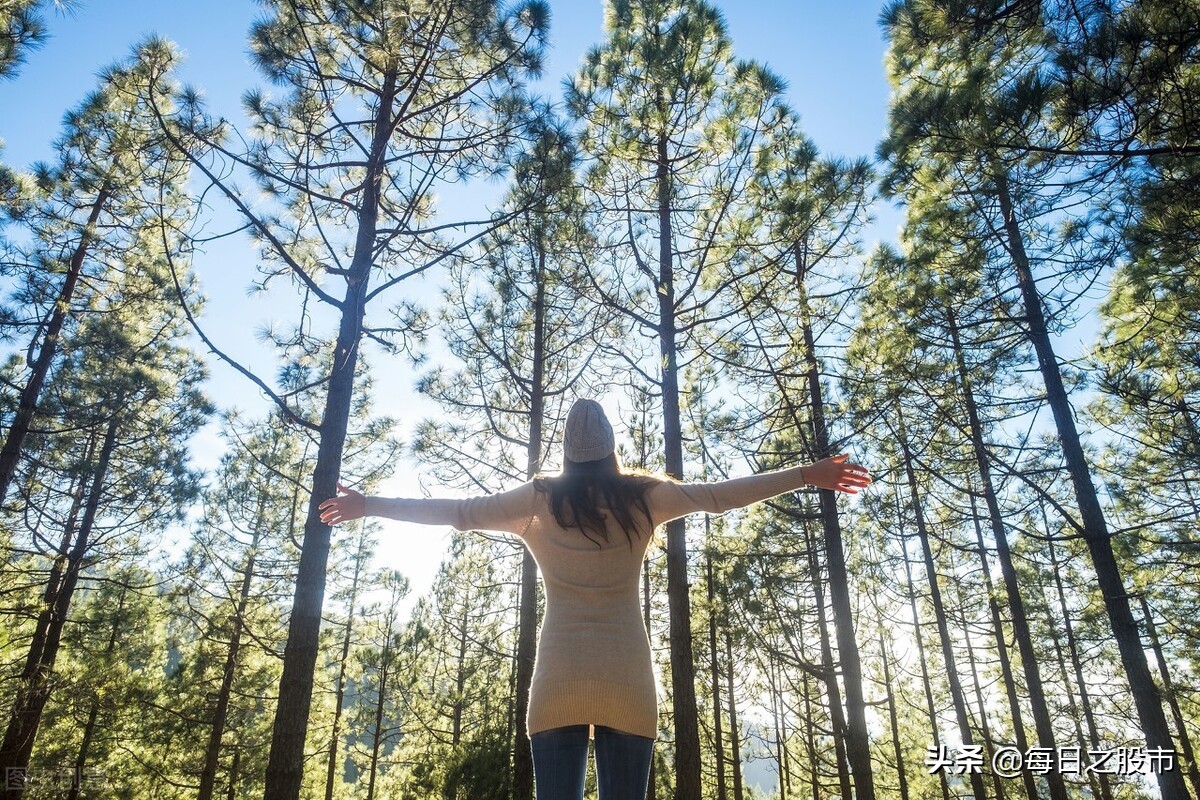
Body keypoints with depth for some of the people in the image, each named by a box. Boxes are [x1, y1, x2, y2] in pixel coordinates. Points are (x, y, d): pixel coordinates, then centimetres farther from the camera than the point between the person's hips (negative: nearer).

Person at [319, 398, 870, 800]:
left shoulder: (540, 499, 5)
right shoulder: (642, 497, 4)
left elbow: (458, 511, 8)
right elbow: (723, 495, 8)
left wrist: (368, 506, 20)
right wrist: (810, 474, 17)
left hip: (559, 678, 0)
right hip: (626, 679, 0)